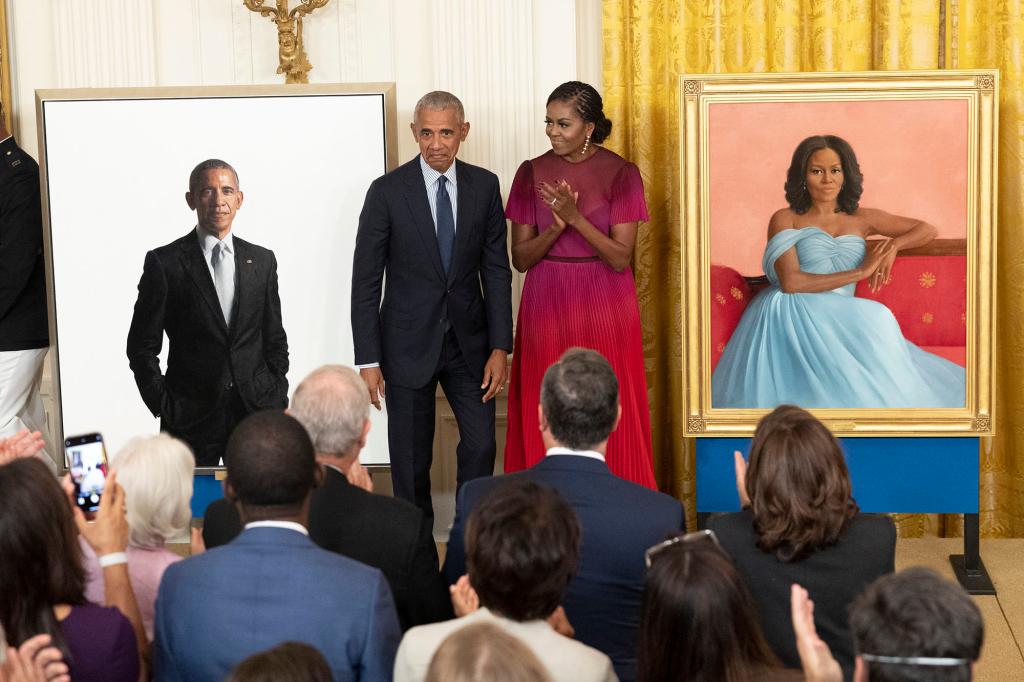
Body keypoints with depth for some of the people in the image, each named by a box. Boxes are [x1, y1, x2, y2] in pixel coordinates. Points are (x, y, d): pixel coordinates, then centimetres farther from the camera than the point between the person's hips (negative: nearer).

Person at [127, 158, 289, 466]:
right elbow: (142, 346, 0)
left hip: (257, 411, 3)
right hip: (191, 417, -3)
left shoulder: (262, 260, 10)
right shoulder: (164, 263, -1)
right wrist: (164, 406, -5)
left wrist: (278, 401, 6)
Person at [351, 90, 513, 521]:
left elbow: (496, 271, 4)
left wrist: (500, 347, -3)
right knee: (411, 460, 5)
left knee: (481, 446, 1)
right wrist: (368, 360, -10)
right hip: (409, 343, -2)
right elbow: (365, 281, -6)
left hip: (468, 340, 2)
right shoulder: (387, 191, -7)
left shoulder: (484, 186, 1)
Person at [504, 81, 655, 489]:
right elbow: (520, 258, 0)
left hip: (604, 306, -2)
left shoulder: (620, 173, -5)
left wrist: (576, 218, -21)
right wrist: (556, 227, -17)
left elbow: (620, 258, -10)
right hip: (546, 304, 2)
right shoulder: (532, 173, 2)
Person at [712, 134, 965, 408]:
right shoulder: (785, 219, 6)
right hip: (790, 315, -3)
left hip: (838, 322, 3)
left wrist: (894, 245, 0)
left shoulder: (861, 219, 18)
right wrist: (860, 272, -8)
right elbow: (790, 282, -10)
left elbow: (927, 230, 23)